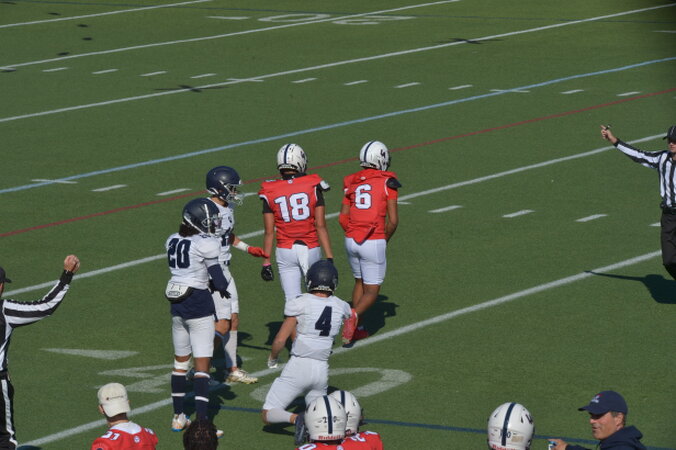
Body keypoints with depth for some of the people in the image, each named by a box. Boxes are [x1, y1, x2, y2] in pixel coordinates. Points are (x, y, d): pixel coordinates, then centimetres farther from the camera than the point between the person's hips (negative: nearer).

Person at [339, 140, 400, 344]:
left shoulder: (352, 182, 6)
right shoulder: (387, 182, -5)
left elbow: (343, 218, 4)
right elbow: (393, 220, -7)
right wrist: (385, 239, 10)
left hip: (351, 241, 5)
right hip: (374, 242, -4)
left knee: (360, 282, 24)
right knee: (371, 291, 3)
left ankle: (358, 328, 23)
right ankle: (354, 316, -25)